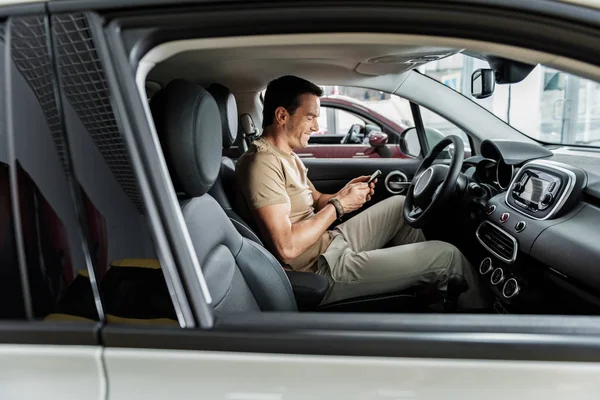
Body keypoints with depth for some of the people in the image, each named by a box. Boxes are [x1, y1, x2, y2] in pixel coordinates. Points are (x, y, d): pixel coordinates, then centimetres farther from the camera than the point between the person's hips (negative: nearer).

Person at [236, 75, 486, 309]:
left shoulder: (286, 154, 11)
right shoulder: (262, 163, -22)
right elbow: (287, 247, -29)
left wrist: (344, 194, -6)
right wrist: (338, 206, -18)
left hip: (332, 243, 10)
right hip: (324, 269, -10)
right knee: (448, 255, -6)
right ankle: (475, 305, 24)